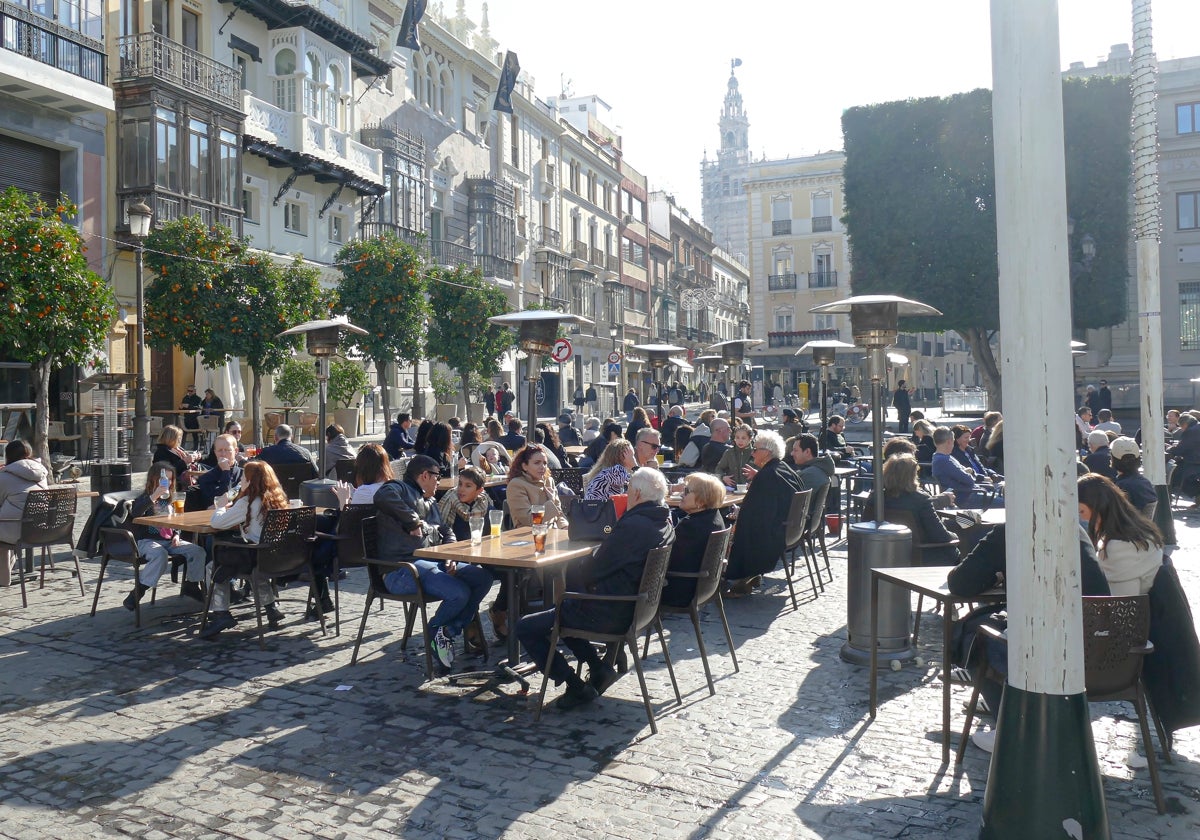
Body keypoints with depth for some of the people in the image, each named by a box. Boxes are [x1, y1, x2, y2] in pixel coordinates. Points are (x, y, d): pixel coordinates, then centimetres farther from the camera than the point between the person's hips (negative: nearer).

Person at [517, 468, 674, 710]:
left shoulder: (633, 526, -25)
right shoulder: (665, 524, 3)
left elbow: (592, 570, -18)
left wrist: (570, 574, 0)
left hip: (608, 615, -10)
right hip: (634, 606, 10)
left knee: (525, 628, -1)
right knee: (561, 611, 30)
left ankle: (577, 688, 2)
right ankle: (599, 667, 19)